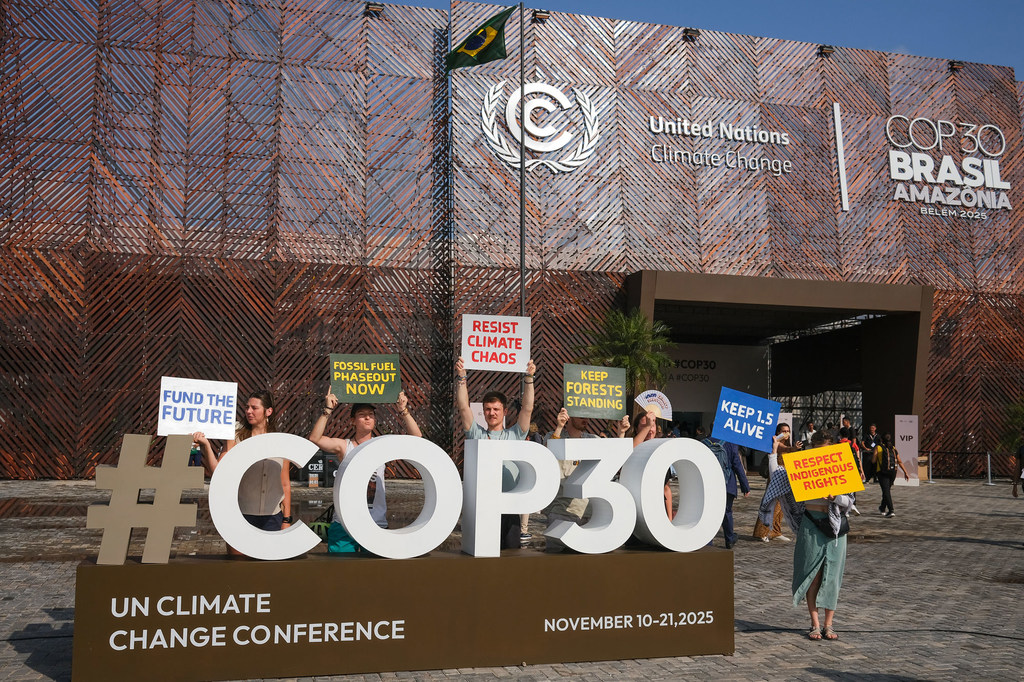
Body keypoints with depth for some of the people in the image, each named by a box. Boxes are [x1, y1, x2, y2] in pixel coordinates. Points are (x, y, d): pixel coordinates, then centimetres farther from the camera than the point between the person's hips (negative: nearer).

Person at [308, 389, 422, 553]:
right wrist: (327, 411, -18)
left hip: (376, 523, 1)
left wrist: (404, 411, -14)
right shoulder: (343, 446, 2)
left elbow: (416, 437, -3)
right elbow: (315, 438, -13)